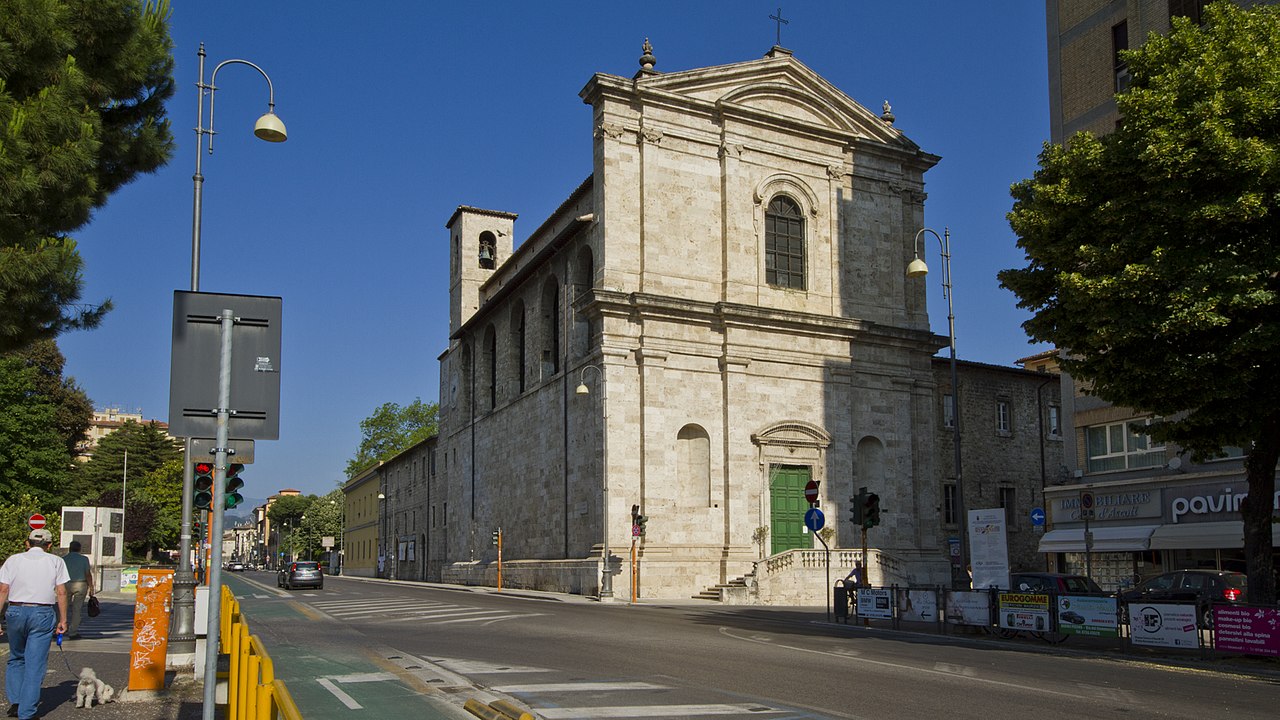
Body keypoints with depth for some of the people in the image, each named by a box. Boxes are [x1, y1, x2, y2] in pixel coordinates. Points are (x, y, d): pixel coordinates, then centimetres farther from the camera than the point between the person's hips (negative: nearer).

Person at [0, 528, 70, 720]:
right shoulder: (56, 562, 4)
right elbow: (61, 592, 0)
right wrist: (63, 620, 5)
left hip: (16, 611, 2)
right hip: (43, 614, -2)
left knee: (16, 658, 21)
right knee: (35, 664, 2)